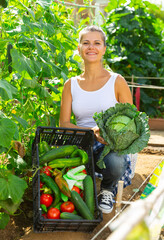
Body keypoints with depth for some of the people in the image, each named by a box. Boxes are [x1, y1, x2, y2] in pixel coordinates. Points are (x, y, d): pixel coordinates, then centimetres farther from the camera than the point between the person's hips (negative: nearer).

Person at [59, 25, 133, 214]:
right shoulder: (71, 85, 9)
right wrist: (93, 131, -17)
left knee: (115, 163, -38)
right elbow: (63, 124, 2)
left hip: (112, 148, -1)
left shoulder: (117, 82, 2)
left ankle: (107, 189, 2)